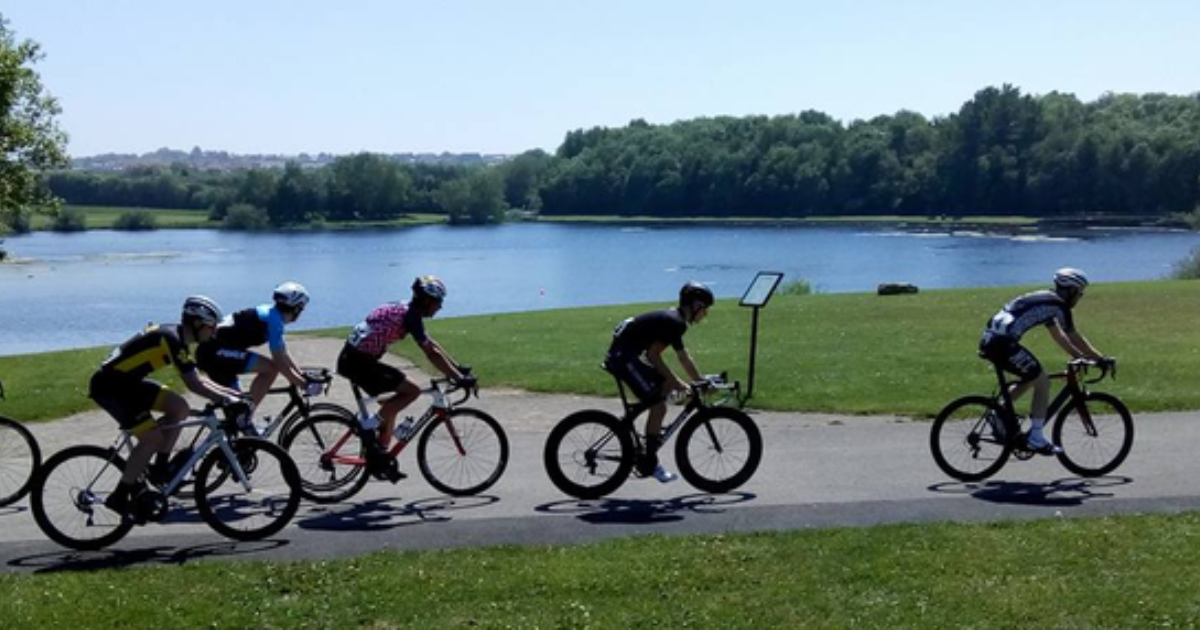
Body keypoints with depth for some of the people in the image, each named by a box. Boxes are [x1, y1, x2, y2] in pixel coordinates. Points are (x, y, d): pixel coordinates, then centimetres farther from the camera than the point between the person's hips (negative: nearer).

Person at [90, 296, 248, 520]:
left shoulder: (177, 337, 8)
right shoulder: (172, 339, -22)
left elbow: (197, 379, 14)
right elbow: (194, 385, -24)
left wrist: (230, 393, 8)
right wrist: (227, 401, -22)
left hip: (128, 381, 9)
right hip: (109, 386, -9)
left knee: (180, 408, 1)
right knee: (152, 437, -13)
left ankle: (160, 468, 10)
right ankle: (119, 497, -3)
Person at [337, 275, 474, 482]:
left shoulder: (405, 310, 14)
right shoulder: (410, 316, -15)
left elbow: (431, 344, 20)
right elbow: (432, 353, -18)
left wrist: (457, 368, 19)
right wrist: (459, 378, -16)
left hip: (353, 358, 10)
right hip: (358, 362, -10)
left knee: (391, 406, 19)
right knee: (412, 391, -11)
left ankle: (380, 460, 22)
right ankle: (368, 424, -6)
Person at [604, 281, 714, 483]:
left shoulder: (675, 319, 16)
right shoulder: (675, 322, -14)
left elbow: (683, 357, 23)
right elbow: (653, 355, -18)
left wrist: (701, 382, 24)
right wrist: (677, 383, -12)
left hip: (625, 355, 10)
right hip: (623, 358, -10)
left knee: (667, 384, 14)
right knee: (659, 406, -9)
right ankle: (649, 463, -2)